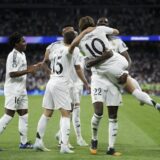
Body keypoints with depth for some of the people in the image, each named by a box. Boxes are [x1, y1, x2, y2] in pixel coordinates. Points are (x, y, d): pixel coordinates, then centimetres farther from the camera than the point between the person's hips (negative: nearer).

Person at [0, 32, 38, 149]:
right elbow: (12, 73, -23)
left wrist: (30, 68, 9)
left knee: (24, 115, 9)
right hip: (13, 90, -10)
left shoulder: (22, 54, 14)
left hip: (21, 90, 10)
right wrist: (28, 71, -24)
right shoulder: (13, 55, -16)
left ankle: (24, 142, 12)